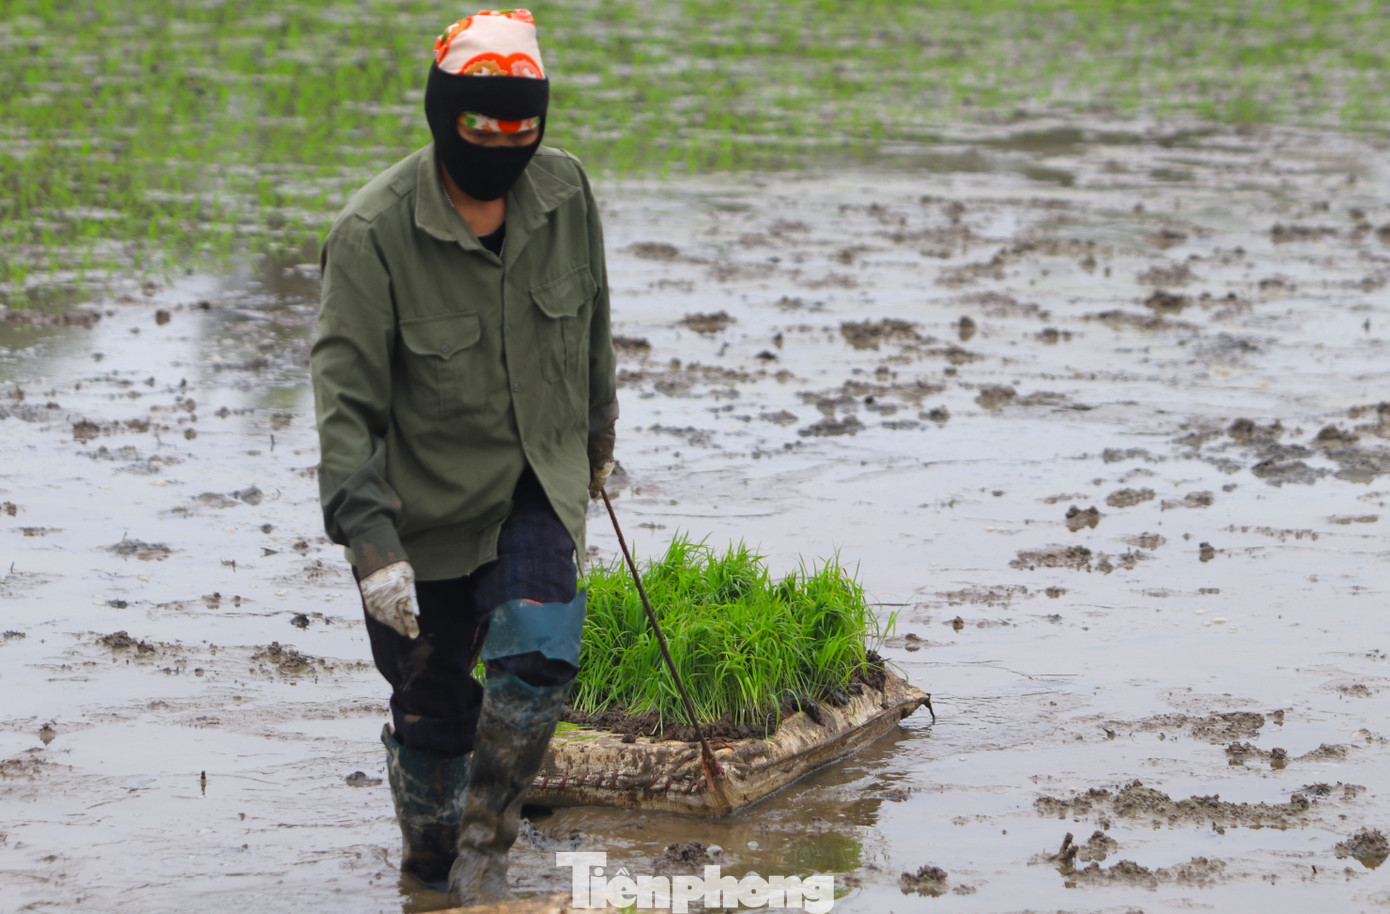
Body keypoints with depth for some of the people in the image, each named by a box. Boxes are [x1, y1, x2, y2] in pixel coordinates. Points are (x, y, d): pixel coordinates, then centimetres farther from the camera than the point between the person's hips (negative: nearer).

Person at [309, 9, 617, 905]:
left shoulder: (566, 192, -7)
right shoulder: (374, 232, -21)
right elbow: (345, 397, -21)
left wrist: (596, 438, 25)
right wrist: (370, 541, -29)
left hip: (537, 483, 3)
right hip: (424, 502, -3)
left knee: (538, 657, -19)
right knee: (433, 705, 7)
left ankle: (485, 847, -1)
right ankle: (430, 859, 33)